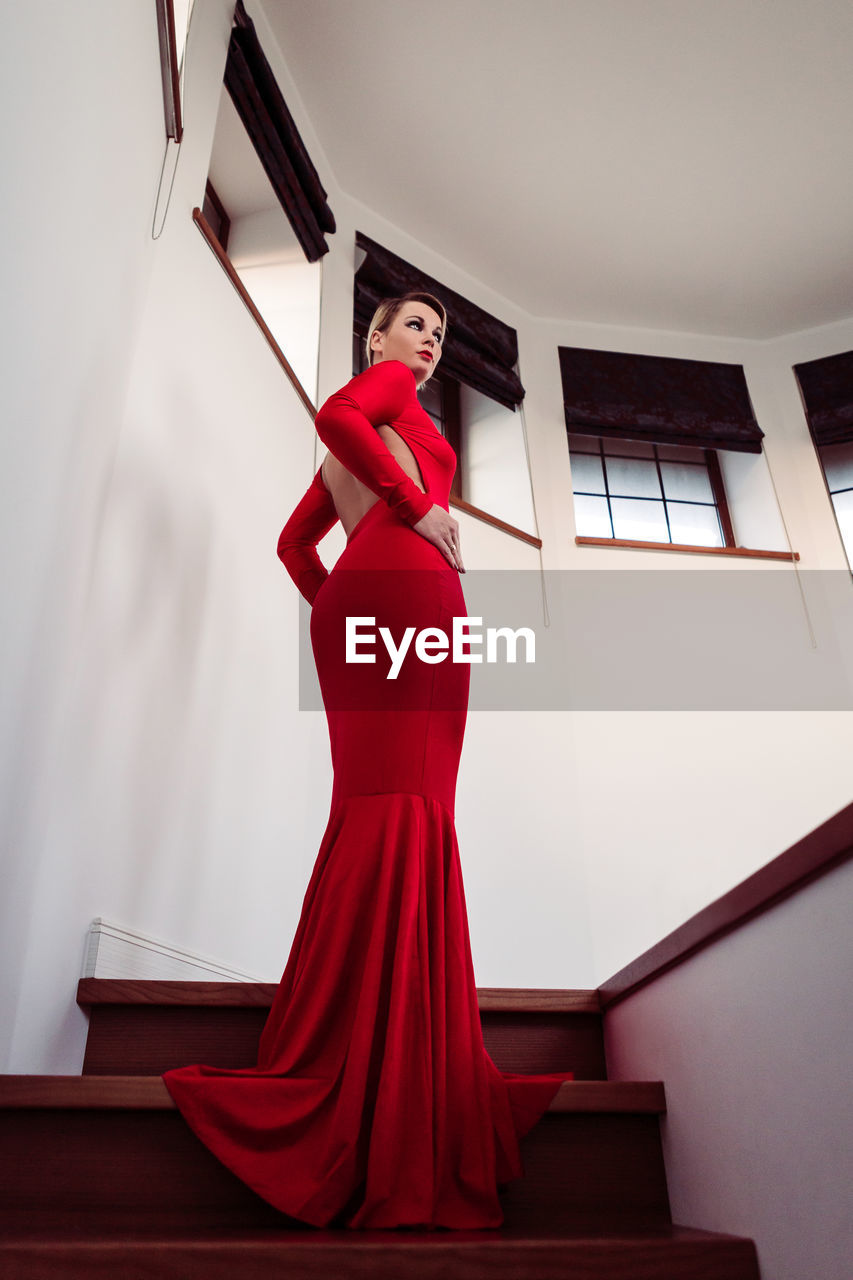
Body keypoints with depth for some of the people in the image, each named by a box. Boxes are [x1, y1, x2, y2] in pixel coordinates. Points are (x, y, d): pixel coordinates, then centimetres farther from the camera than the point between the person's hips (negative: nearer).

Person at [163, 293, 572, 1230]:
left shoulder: (351, 455, 36)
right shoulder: (385, 386, 13)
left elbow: (295, 538, 33)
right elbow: (334, 415, -9)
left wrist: (332, 608, 22)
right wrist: (419, 504, -8)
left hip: (352, 606, 9)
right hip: (407, 583, -9)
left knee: (375, 811, 0)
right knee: (404, 811, -18)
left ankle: (351, 1082, -1)